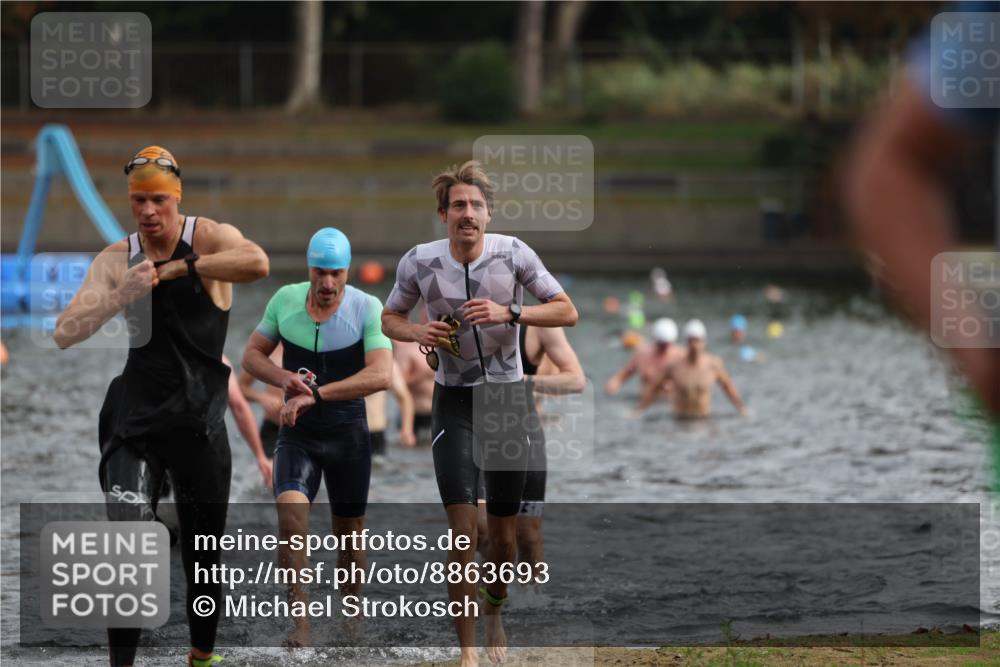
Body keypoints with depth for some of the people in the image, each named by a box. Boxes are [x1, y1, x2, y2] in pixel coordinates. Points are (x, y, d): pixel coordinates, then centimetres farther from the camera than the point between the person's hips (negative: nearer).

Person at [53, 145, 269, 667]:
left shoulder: (207, 237, -8)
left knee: (204, 556, 9)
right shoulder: (115, 259, 0)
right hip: (133, 420, 1)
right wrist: (121, 294, -24)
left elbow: (258, 263, -31)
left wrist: (174, 268, -29)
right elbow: (65, 334, -8)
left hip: (198, 422, -1)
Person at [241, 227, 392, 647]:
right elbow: (252, 355, 7)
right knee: (290, 515, -22)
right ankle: (300, 620, -20)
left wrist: (315, 395, -31)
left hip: (348, 434, -1)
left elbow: (381, 375, -24)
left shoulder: (367, 308, -12)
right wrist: (283, 377, -16)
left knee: (349, 533, 8)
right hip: (297, 433, 1)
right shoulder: (285, 300, -3)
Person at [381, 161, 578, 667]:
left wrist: (509, 312, -22)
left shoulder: (513, 253, -10)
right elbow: (389, 319, 8)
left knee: (505, 537, 7)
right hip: (454, 398, -1)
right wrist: (419, 332, -15)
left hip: (506, 396, 1)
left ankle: (494, 615, 37)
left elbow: (567, 312, -6)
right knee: (462, 534, -12)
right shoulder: (419, 262, -8)